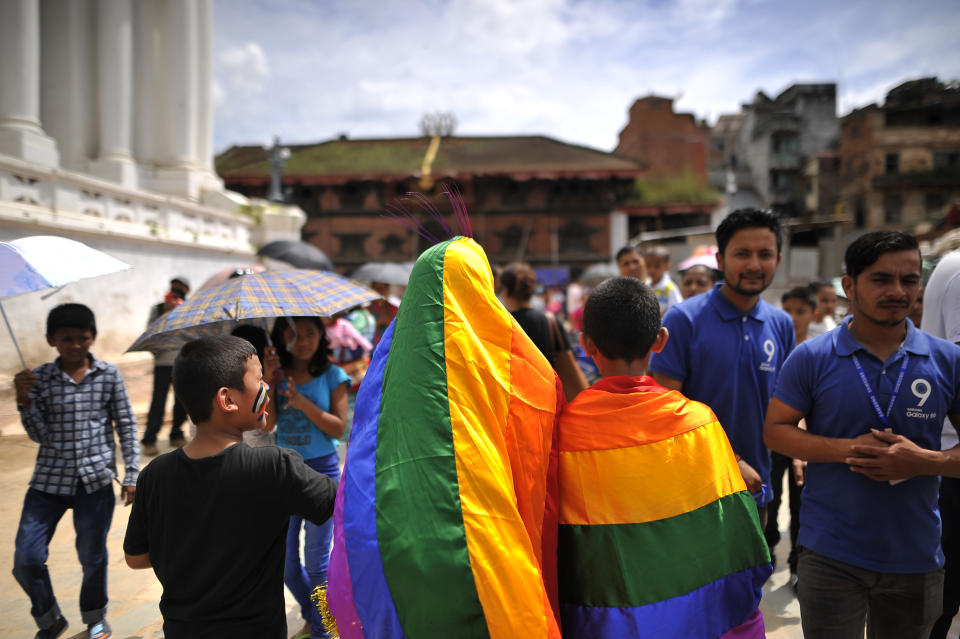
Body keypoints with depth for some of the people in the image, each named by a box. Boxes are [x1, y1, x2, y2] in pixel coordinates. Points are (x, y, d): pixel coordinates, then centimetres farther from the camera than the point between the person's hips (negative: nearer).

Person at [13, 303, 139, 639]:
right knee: (26, 560, 1)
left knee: (93, 557, 9)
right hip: (49, 479, 1)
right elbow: (40, 435, -2)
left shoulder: (109, 375, -1)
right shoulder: (40, 379, 0)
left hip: (95, 479, -1)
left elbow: (126, 426, 2)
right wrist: (25, 401, -17)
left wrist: (131, 475, -1)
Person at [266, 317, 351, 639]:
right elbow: (266, 422, -9)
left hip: (321, 470, -3)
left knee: (316, 560, 2)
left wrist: (304, 403, -20)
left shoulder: (332, 376, -4)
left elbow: (338, 428, -9)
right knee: (284, 561, 11)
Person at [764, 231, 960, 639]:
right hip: (831, 554, -2)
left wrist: (927, 461, -20)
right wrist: (848, 449, -20)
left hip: (917, 557, 3)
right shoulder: (811, 358, -8)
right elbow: (775, 430, -6)